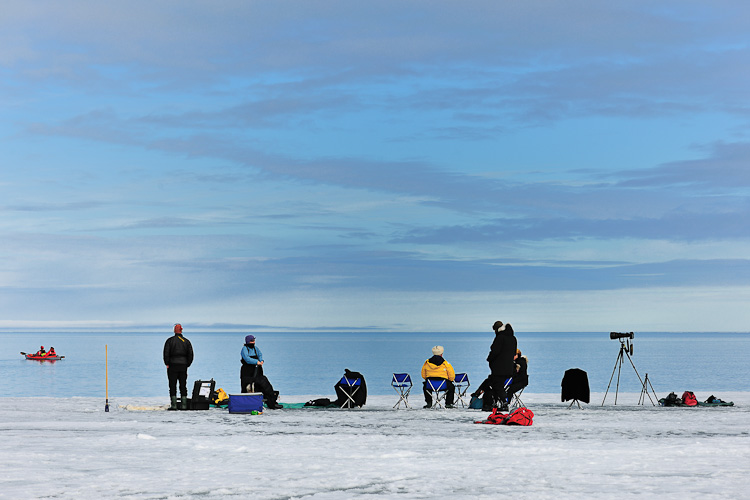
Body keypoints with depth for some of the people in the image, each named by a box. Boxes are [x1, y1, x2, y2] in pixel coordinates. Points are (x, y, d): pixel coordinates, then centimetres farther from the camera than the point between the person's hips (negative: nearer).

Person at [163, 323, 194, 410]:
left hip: (172, 365, -3)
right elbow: (190, 355, 5)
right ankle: (184, 405, 3)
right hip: (183, 365, 3)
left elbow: (166, 353, -7)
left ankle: (174, 405, -6)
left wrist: (167, 364, -1)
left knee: (172, 386, 0)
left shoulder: (170, 340, 0)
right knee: (183, 386, 6)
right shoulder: (186, 341, 7)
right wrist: (187, 365, 11)